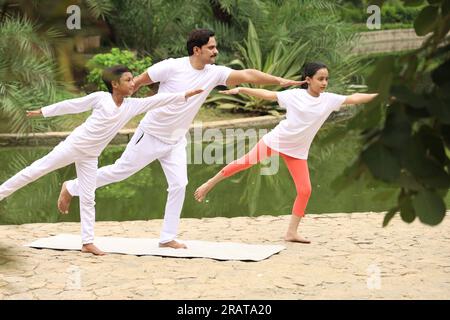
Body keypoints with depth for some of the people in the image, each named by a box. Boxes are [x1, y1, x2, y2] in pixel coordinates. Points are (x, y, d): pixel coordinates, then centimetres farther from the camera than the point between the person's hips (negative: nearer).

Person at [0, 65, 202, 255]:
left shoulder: (133, 105, -1)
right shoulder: (100, 98, -11)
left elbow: (158, 100, -5)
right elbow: (72, 105, -4)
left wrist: (185, 95, -11)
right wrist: (42, 112, 2)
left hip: (90, 157, 4)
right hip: (72, 146, -4)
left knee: (88, 199, 4)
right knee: (35, 171, 0)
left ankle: (87, 243, 6)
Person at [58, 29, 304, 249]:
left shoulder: (214, 73, -8)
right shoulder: (172, 67, -21)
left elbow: (247, 75, -16)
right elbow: (137, 82, -11)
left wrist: (279, 81, -24)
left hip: (175, 141, 5)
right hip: (151, 135, -5)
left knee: (179, 185, -5)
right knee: (121, 171, 4)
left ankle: (168, 238, 4)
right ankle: (71, 188, 23)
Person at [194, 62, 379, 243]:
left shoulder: (329, 99, -4)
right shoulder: (294, 95, -10)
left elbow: (354, 98, -7)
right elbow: (268, 94, -6)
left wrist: (378, 95, -13)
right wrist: (241, 89, -11)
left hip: (298, 151, 3)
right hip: (276, 140, -3)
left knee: (305, 190, -4)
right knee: (246, 162, -2)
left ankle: (291, 233, 6)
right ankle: (210, 184, 20)